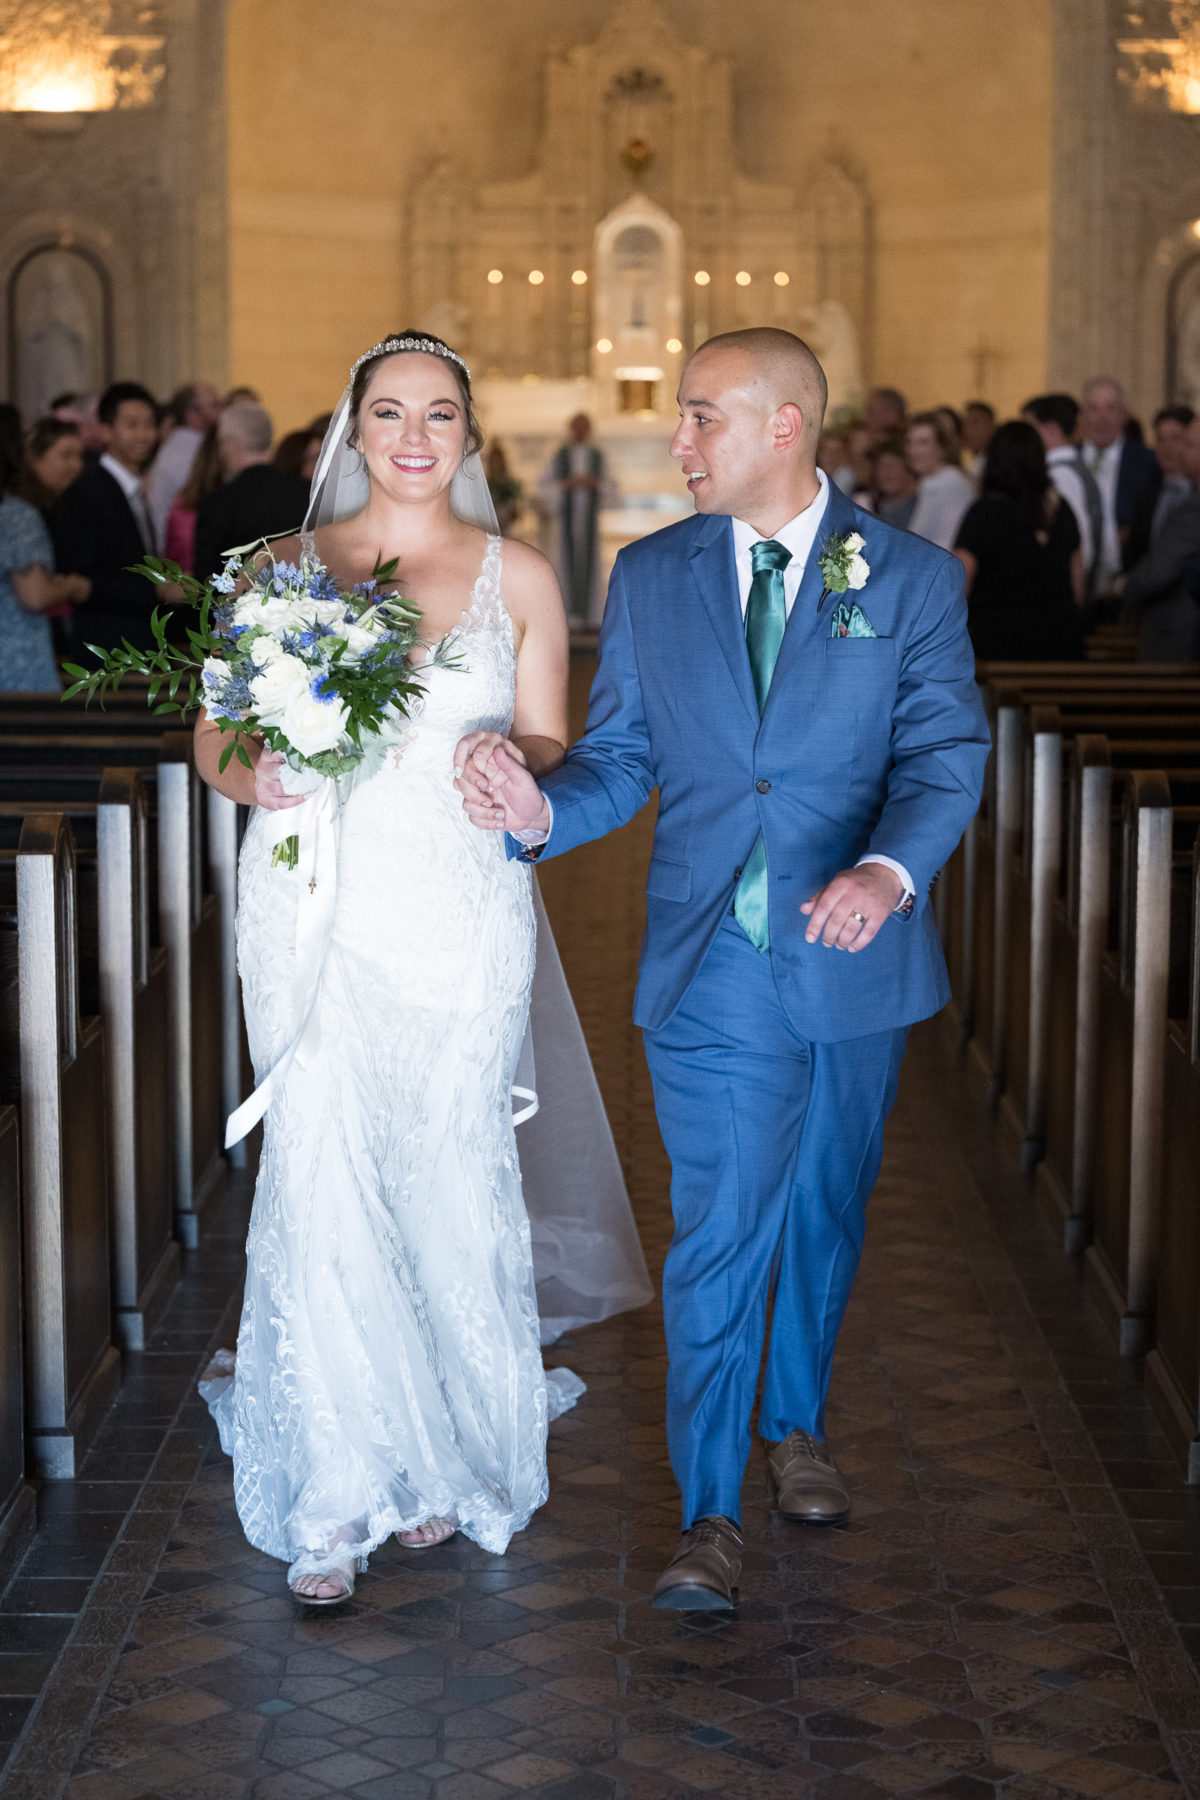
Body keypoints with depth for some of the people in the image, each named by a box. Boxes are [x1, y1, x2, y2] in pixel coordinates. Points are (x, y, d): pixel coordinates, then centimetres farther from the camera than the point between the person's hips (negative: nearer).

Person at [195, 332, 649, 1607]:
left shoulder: (519, 578, 7)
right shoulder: (283, 569, 6)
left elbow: (549, 746, 9)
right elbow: (214, 734, 7)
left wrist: (511, 763, -15)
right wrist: (253, 778, -15)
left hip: (461, 914, 1)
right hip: (316, 908, 0)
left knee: (449, 1180, 5)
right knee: (322, 1185, -6)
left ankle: (445, 1453, 24)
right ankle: (335, 1496, 3)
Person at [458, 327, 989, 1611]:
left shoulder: (913, 580, -1)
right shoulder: (650, 578, 4)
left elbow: (946, 754, -8)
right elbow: (622, 757, 5)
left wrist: (889, 869, -27)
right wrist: (545, 809, -17)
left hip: (855, 955, 1)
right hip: (711, 963, 0)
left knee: (825, 1211, 17)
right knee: (717, 1234, -2)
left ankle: (799, 1425, 40)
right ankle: (710, 1515, 6)